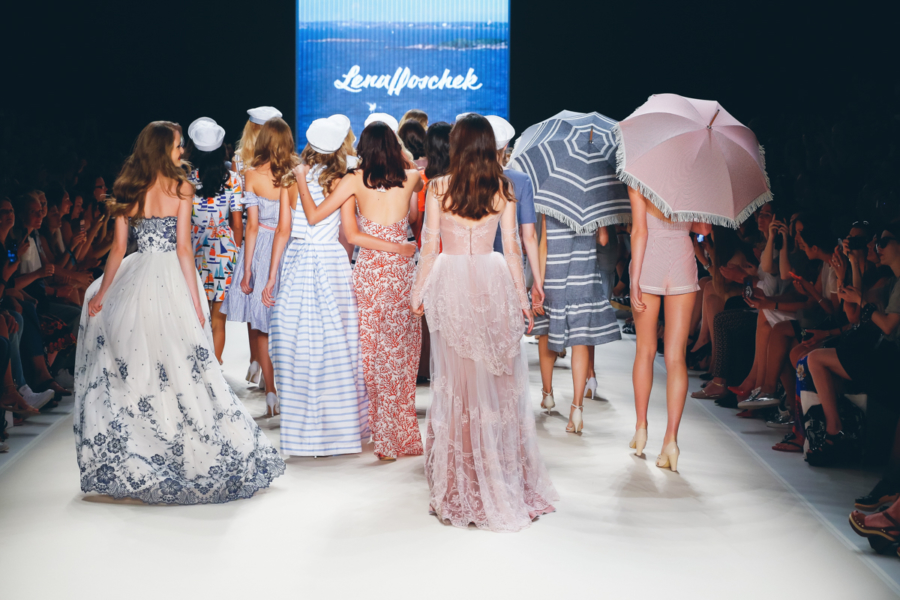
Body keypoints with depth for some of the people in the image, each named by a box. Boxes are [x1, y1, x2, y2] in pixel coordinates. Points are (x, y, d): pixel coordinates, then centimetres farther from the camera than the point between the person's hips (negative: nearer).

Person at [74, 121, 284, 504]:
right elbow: (183, 248, -9)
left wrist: (101, 294, 14)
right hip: (171, 281, -4)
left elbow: (118, 248, 6)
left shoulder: (127, 189, 7)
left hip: (136, 279, 4)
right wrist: (195, 300, -7)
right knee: (183, 369, 0)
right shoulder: (179, 187, -4)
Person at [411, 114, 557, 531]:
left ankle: (463, 487, 10)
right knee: (498, 379, 9)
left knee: (456, 378, 4)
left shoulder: (439, 188, -4)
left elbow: (430, 246, -2)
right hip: (493, 282, 2)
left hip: (451, 285, -2)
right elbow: (512, 248, 3)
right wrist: (521, 297, 11)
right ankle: (508, 480, 17)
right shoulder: (503, 190, 2)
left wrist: (419, 291, 9)